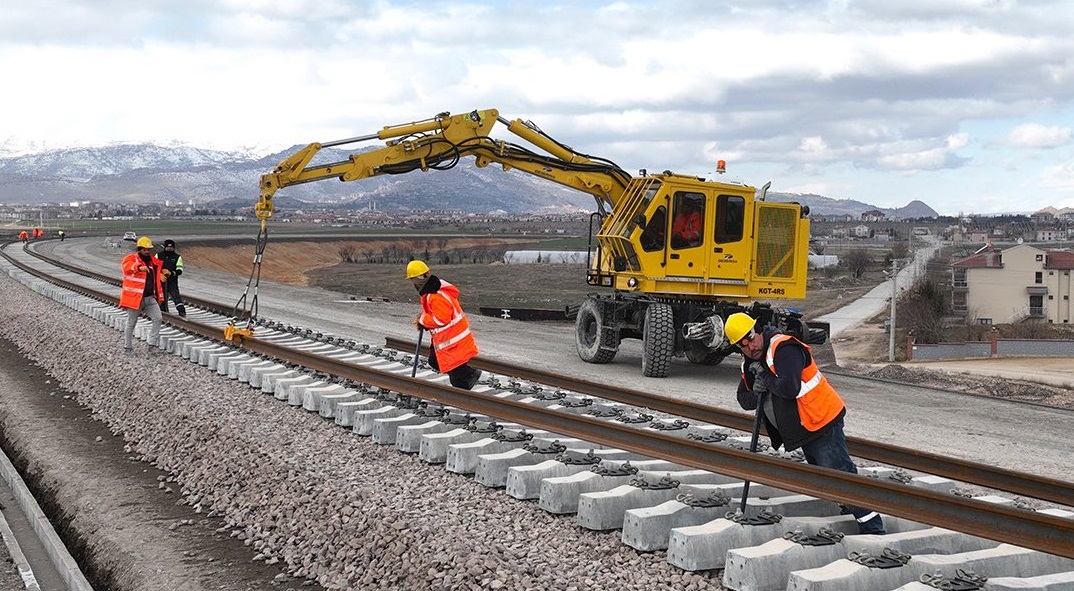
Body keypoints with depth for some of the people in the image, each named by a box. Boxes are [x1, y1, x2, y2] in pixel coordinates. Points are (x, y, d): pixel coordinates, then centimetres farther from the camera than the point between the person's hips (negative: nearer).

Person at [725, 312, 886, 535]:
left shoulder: (783, 348, -20)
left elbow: (789, 388, -33)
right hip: (804, 431, 10)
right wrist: (757, 394, -9)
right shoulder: (749, 364, 10)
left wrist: (766, 379, -16)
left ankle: (873, 530, -12)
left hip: (823, 423, -10)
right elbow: (744, 399, 14)